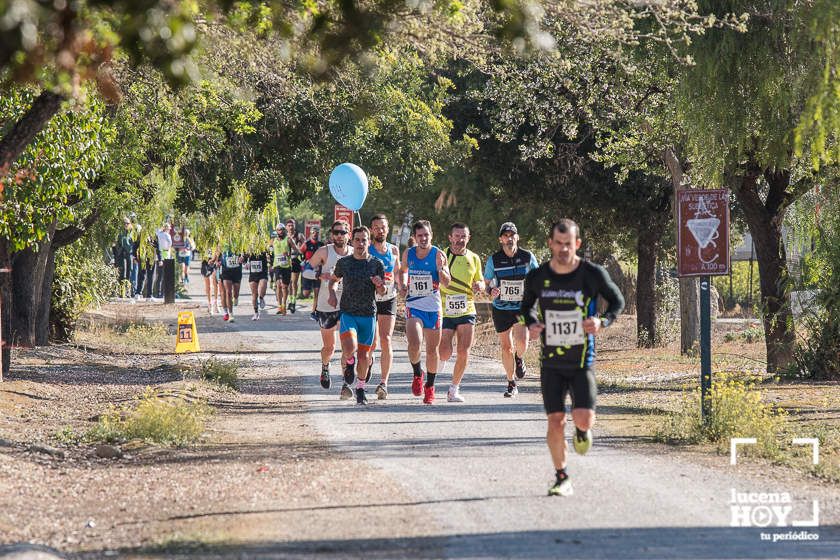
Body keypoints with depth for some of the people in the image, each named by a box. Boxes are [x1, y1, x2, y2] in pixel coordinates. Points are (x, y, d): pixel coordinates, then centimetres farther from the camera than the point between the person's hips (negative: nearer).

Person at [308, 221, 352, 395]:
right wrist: (320, 275, -19)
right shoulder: (324, 252, -5)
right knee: (329, 346, 12)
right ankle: (325, 368, 44)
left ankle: (346, 383, -15)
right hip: (326, 306, 0)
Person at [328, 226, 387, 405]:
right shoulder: (343, 262, 1)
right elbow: (334, 279, 20)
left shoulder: (377, 264, 1)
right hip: (347, 313, -1)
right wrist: (332, 293, 0)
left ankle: (360, 388, 28)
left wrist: (380, 285, -18)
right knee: (350, 348, -24)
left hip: (368, 315, 1)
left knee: (364, 354, 6)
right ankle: (349, 362, 13)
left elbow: (382, 292, 5)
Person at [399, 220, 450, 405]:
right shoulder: (408, 254, 2)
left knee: (432, 349, 8)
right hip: (413, 306, 1)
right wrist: (403, 286, 5)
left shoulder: (438, 254, -7)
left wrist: (440, 268, -28)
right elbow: (402, 271, 23)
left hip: (433, 307, -1)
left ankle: (430, 386, 25)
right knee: (414, 344, -20)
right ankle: (417, 373, 8)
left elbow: (446, 283, -11)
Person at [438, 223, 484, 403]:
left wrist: (480, 285, -5)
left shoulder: (474, 259, 7)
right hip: (444, 312, -2)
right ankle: (440, 362, 29)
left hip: (467, 311, 2)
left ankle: (454, 389, 7)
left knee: (463, 352, -7)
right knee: (445, 353, -8)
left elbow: (480, 282, 17)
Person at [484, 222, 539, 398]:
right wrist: (491, 291, -18)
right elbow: (487, 284, 4)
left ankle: (519, 359, 17)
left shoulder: (527, 257, -5)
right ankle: (511, 384, 21)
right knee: (506, 348, 4)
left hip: (523, 307, -1)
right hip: (501, 309, 1)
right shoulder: (494, 260, -5)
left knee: (521, 343, -21)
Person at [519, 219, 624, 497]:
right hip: (551, 362, 2)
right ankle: (562, 479, 13)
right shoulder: (537, 277, -3)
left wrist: (602, 322, -14)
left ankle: (582, 430, 24)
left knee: (583, 419, -15)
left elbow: (617, 301, 5)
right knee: (555, 421, -3)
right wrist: (531, 324, -5)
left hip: (582, 362, -2)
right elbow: (526, 305, 16)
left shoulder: (593, 274, -9)